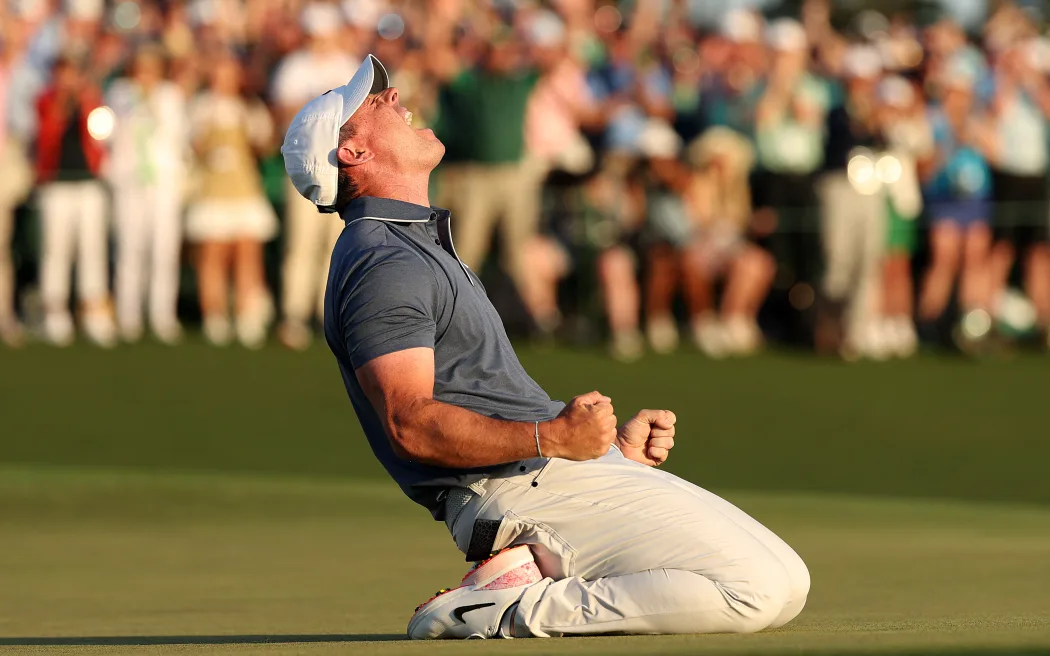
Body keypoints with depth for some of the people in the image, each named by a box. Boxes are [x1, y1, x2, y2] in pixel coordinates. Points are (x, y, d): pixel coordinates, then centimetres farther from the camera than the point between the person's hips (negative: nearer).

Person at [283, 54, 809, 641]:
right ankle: (515, 612, -15)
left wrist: (613, 438, 21)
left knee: (785, 587, 5)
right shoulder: (383, 265, -10)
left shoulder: (419, 247, 24)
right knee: (763, 590, -20)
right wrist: (551, 438, -30)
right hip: (524, 486, -10)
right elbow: (412, 425, -21)